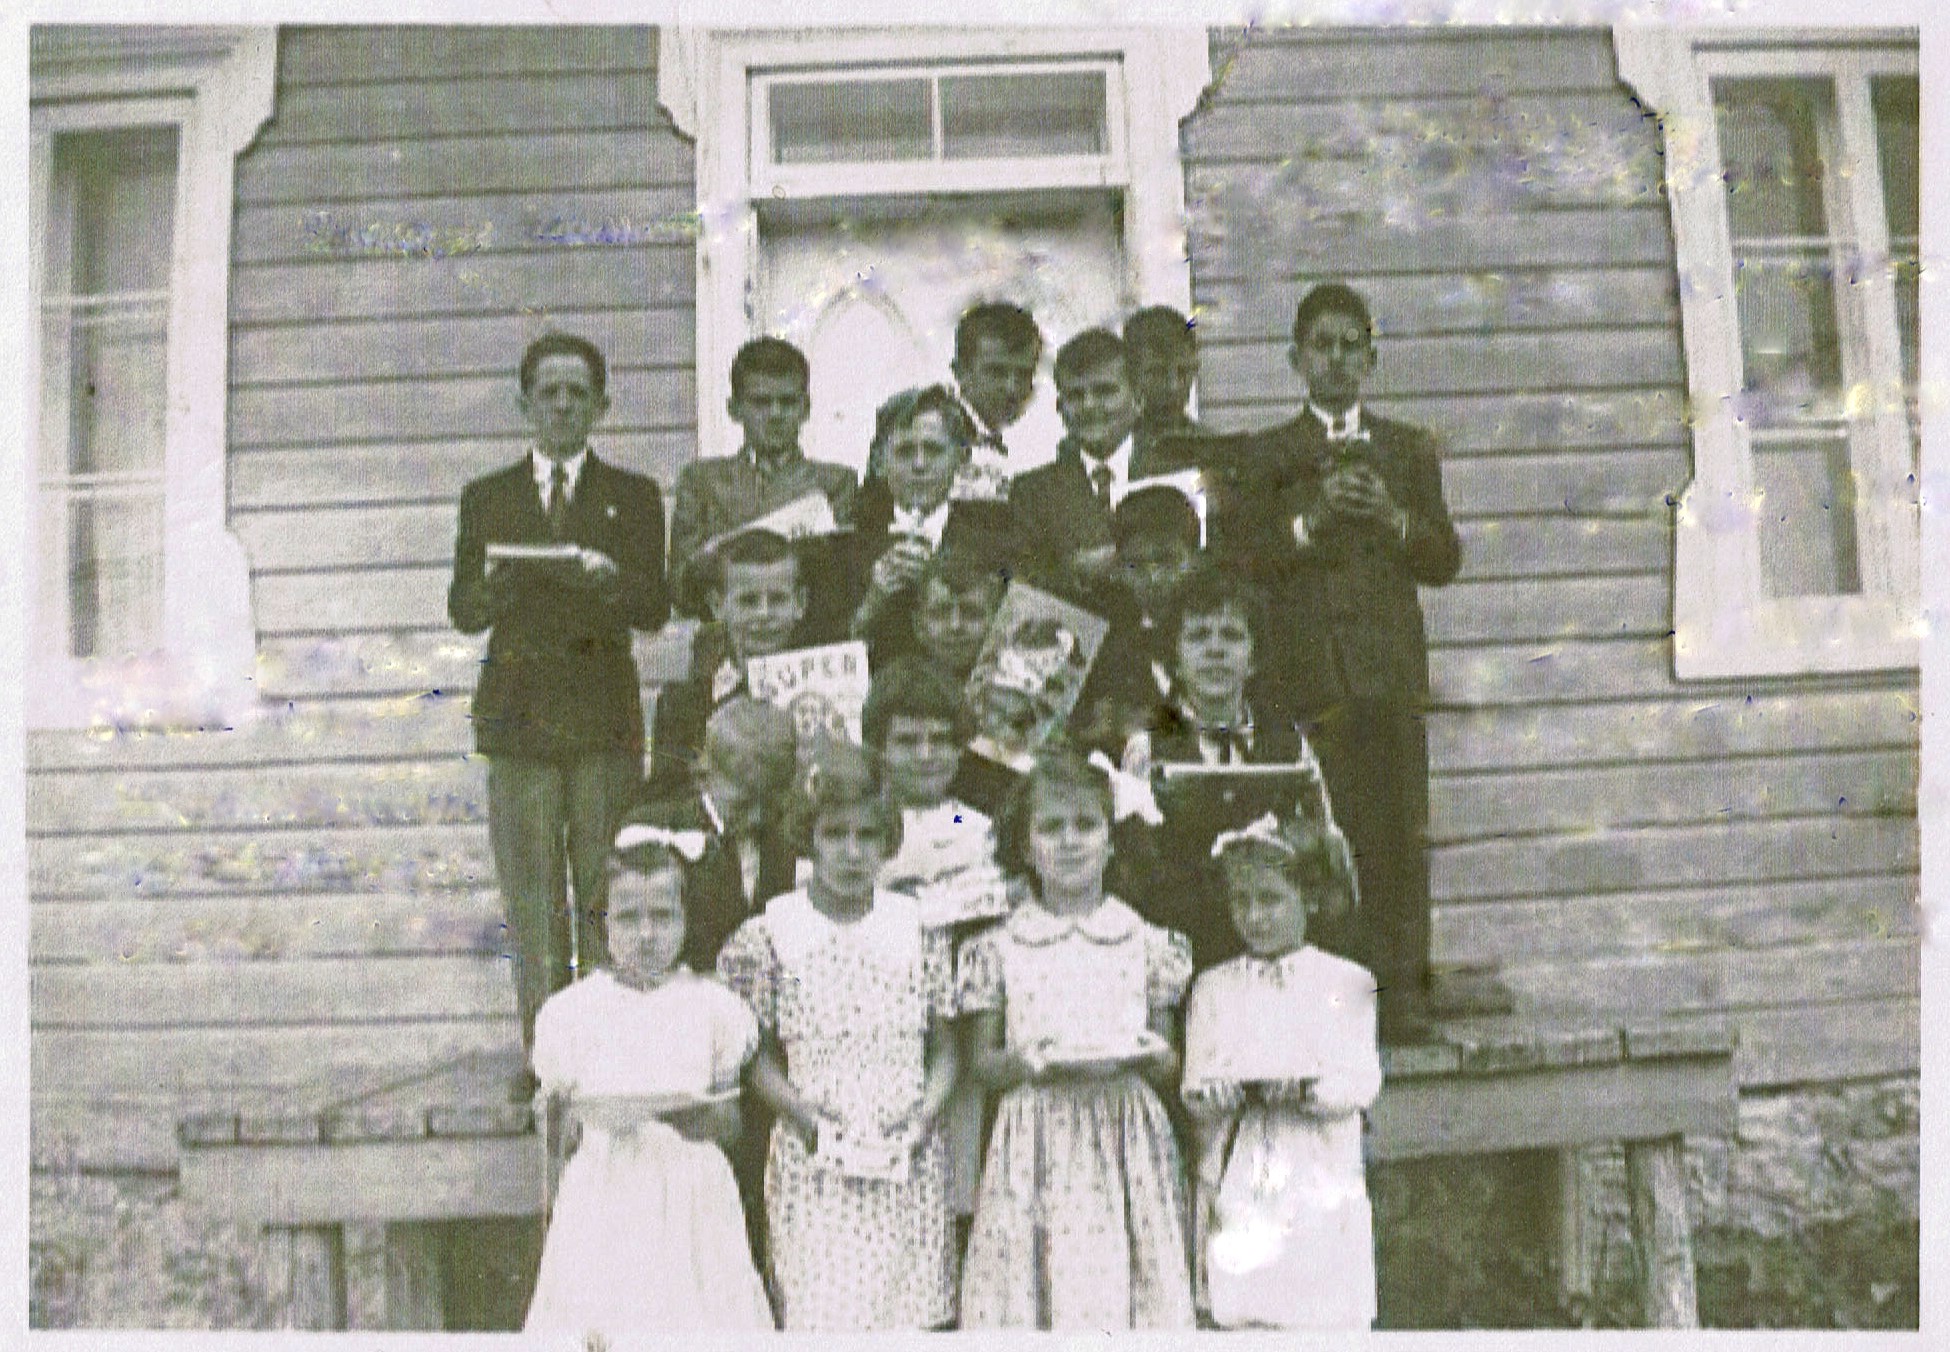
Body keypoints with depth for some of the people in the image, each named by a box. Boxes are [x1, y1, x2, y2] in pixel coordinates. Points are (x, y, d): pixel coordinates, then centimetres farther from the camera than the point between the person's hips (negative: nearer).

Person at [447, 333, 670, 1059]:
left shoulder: (634, 496, 13)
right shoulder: (486, 498, 16)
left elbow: (655, 608, 2)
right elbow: (463, 611, 8)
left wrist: (607, 576, -18)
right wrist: (494, 583, -14)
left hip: (605, 717, -1)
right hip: (518, 719, 1)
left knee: (606, 893, -3)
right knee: (531, 897, -1)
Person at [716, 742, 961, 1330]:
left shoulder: (921, 928, 2)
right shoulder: (768, 934, -3)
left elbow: (944, 1048, 6)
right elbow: (760, 1057, 0)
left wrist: (923, 1117, -9)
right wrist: (809, 1120, -14)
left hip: (909, 1168, 2)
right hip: (813, 1170, -2)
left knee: (914, 1315, 6)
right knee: (819, 1314, -2)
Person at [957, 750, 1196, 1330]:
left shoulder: (1148, 945, 5)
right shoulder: (1000, 948, 4)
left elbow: (1171, 1072, 9)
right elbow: (982, 1062, 6)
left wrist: (1145, 1056, -12)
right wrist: (1026, 1062, -13)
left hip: (1127, 1139, 1)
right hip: (1034, 1146, 0)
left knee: (1124, 1292, -1)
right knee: (1033, 1295, -2)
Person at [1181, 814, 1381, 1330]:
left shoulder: (1346, 983, 4)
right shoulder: (1212, 987, 8)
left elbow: (1361, 1080, -5)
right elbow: (1195, 1088, 2)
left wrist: (1305, 1089, -23)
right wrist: (1223, 1094, -20)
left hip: (1319, 1185, -1)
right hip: (1237, 1186, 1)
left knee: (1327, 1316, -1)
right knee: (1240, 1315, 1)